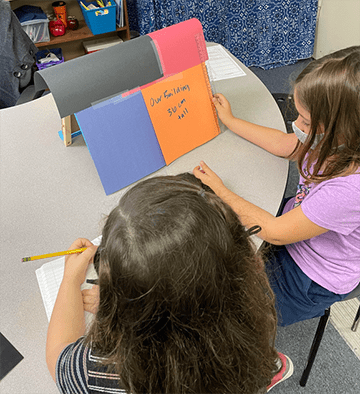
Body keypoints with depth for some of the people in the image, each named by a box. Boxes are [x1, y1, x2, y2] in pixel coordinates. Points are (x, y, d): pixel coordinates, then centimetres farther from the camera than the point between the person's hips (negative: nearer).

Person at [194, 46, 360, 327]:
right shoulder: (337, 139, -18)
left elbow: (274, 232, -29)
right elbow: (283, 145, 3)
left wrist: (220, 191, -20)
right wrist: (231, 121, 9)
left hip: (311, 282, -6)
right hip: (294, 222, 7)